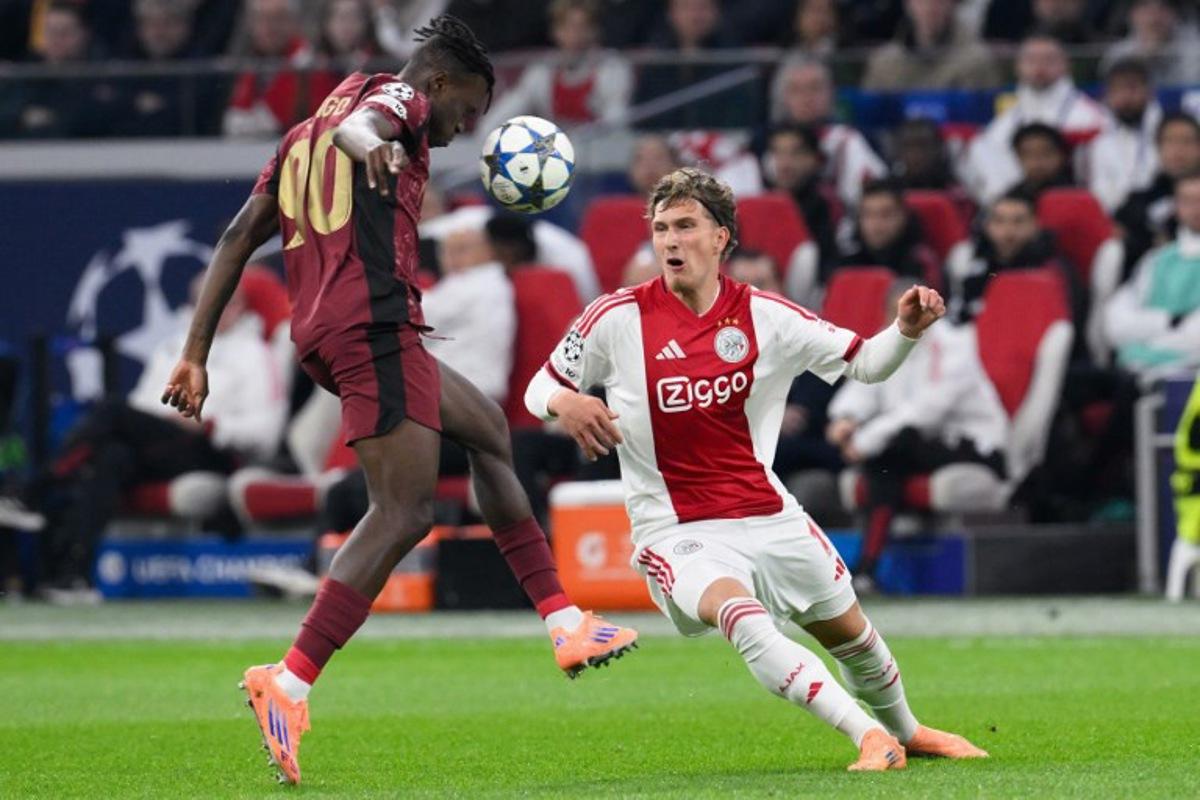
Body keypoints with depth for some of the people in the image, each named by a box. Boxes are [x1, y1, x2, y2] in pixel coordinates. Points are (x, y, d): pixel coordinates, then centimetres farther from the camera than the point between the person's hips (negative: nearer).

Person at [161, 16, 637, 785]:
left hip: (321, 332, 10)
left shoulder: (304, 136, 27)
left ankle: (566, 623, 22)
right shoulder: (395, 99, 3)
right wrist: (368, 145, -47)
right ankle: (290, 684, -21)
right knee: (405, 512, -13)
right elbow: (354, 121, -22)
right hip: (375, 322, -10)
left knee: (487, 428, 24)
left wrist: (196, 352, 19)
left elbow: (237, 239, 22)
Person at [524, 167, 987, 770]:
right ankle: (868, 738, -35)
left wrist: (906, 330, -15)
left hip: (769, 516, 4)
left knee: (848, 631, 16)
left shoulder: (764, 315, -2)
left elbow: (861, 362, 5)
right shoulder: (618, 318, -7)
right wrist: (563, 402, -22)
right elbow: (540, 388, 1)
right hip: (676, 532, -4)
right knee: (744, 620, -33)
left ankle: (904, 731, 45)